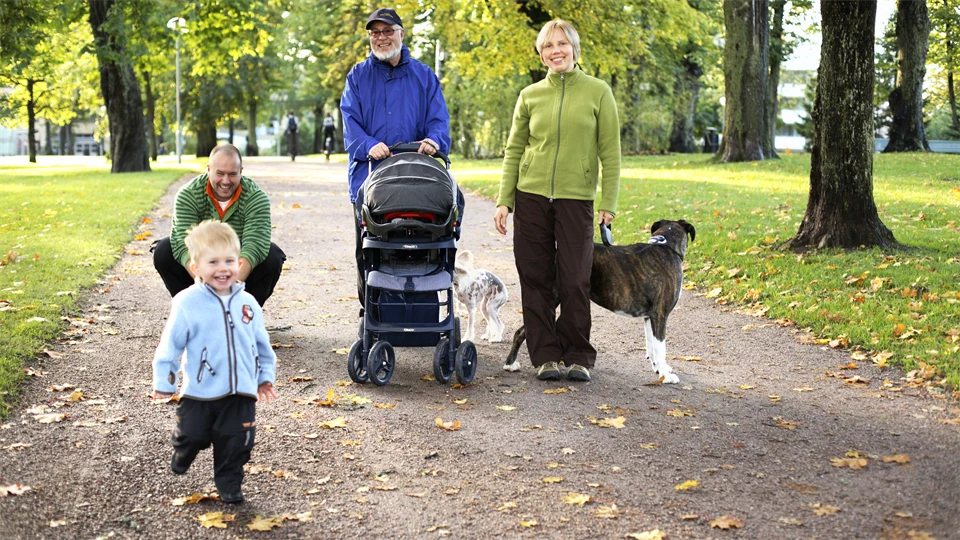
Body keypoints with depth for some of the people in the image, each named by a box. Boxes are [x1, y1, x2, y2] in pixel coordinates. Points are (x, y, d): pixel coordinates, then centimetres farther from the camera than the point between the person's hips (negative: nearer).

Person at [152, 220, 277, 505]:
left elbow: (262, 343, 14)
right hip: (199, 392, -2)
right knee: (193, 436, 9)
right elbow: (171, 344, -5)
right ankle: (181, 456, 42)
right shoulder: (187, 303, -10)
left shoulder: (247, 303, 2)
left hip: (241, 392, 3)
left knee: (235, 444, 4)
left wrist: (266, 376, 17)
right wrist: (164, 382, -3)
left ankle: (229, 485, 25)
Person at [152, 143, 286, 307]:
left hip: (241, 270, 0)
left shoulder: (255, 196, -20)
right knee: (163, 251, -24)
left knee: (272, 256, -28)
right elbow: (184, 244, -31)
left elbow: (254, 245, -33)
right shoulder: (188, 194, -19)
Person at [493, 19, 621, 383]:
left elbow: (610, 152, 2)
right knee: (536, 280, 3)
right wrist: (504, 201, 4)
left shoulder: (598, 92, 2)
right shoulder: (530, 96, 8)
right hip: (531, 196, 2)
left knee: (575, 281, -3)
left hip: (576, 199, -2)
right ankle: (545, 356, 12)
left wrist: (608, 203, -4)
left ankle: (578, 357, 12)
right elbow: (513, 151, 10)